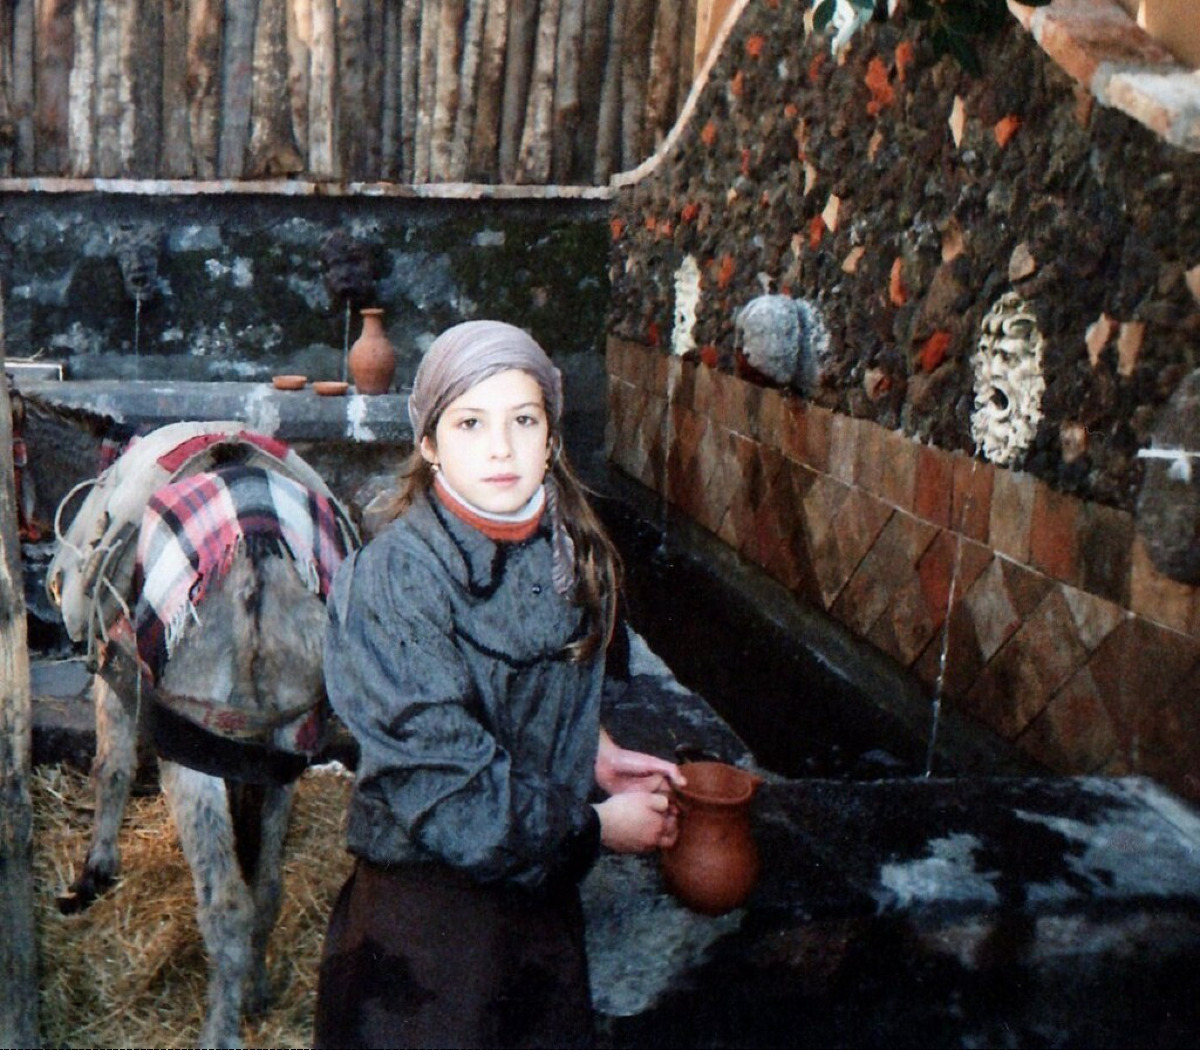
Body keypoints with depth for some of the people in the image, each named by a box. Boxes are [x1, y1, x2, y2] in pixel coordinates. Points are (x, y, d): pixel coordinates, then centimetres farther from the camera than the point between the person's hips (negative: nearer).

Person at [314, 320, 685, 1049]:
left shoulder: (570, 551, -3)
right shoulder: (395, 577, -23)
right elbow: (445, 787, -24)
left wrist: (598, 755, -1)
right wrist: (597, 825, -14)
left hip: (544, 886, 6)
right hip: (428, 898, -6)